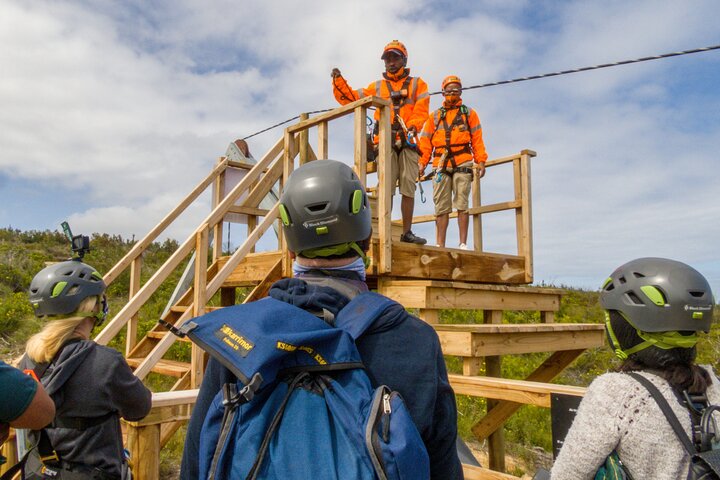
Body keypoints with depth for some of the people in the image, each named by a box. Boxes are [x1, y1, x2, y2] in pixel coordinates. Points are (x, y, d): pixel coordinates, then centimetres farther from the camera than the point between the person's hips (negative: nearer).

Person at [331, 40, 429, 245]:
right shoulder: (377, 87, 21)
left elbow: (421, 110, -1)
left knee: (408, 189, 0)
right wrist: (338, 81, 4)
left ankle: (407, 232, 5)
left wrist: (412, 127, -20)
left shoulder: (417, 84, 16)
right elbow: (349, 98, 20)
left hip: (408, 143, 0)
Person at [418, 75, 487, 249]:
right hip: (441, 165, 2)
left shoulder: (469, 113, 17)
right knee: (441, 207, -1)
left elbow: (477, 139, 9)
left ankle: (463, 244, -4)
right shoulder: (434, 116, 20)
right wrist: (422, 163, 1)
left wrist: (481, 161, -2)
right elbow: (425, 142, 13)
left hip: (462, 164, -2)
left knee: (461, 205, -6)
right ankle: (440, 246, 0)